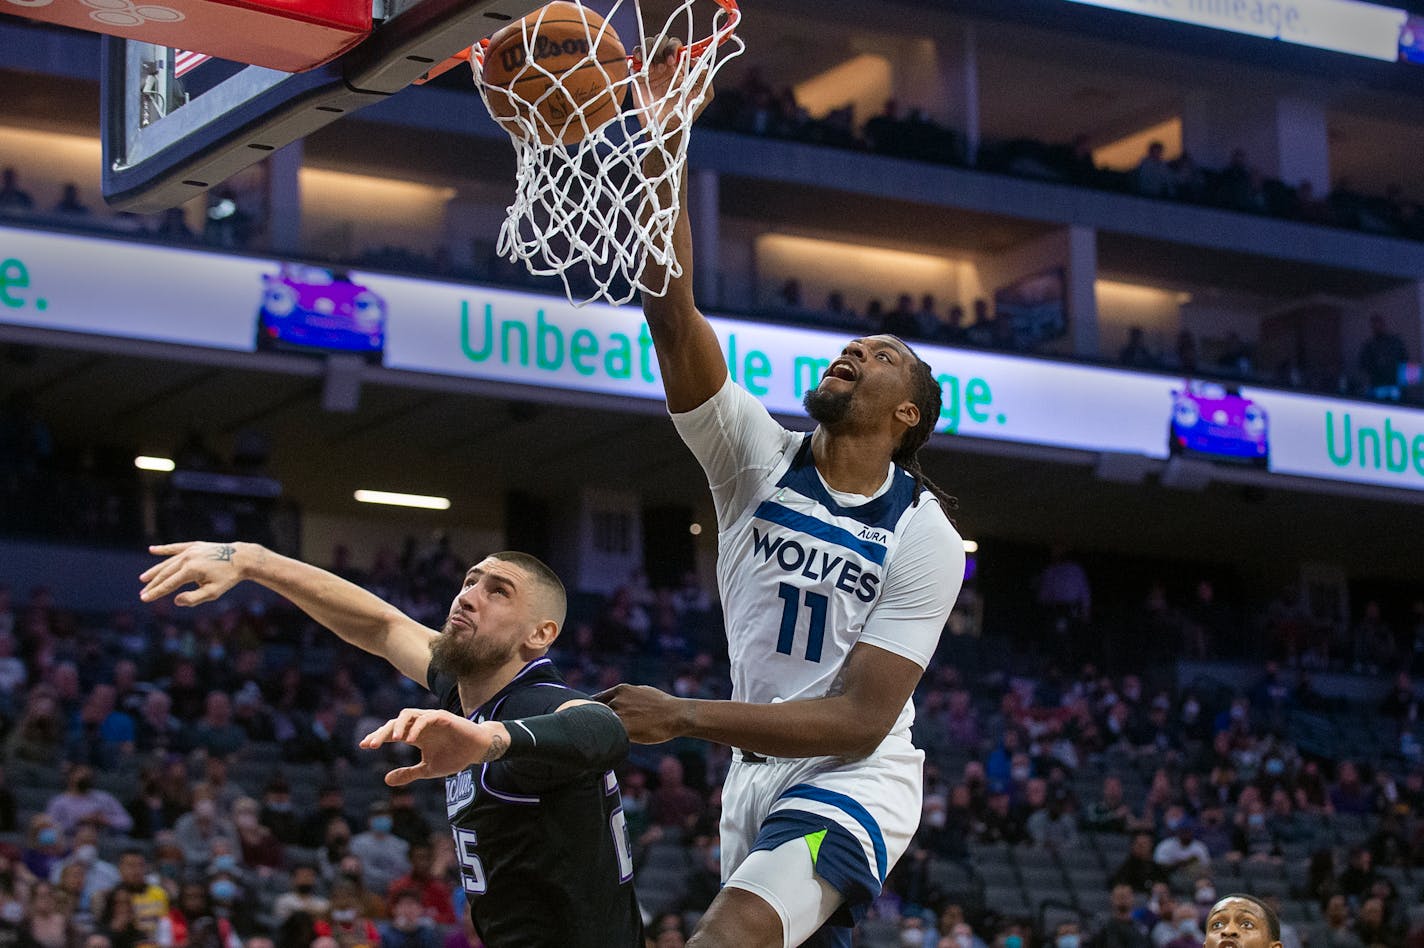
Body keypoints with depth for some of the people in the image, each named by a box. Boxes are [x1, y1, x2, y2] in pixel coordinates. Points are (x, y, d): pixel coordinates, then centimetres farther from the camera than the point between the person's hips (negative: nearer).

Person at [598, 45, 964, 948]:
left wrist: (687, 717, -24)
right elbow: (673, 314, -18)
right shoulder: (758, 455, -4)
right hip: (757, 773, 6)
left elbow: (859, 722, -18)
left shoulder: (926, 537, -13)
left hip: (856, 777, -6)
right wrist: (657, 141, -28)